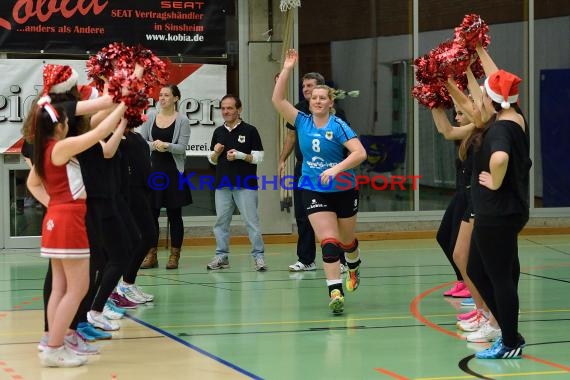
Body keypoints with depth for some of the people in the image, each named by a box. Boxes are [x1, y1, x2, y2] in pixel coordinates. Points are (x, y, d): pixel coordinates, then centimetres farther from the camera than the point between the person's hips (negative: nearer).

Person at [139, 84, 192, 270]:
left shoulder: (182, 120, -1)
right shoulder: (150, 117, 8)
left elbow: (182, 147, -6)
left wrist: (167, 146, -24)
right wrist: (154, 145, -16)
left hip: (173, 171, -2)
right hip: (153, 169, 2)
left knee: (174, 214, 4)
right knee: (151, 212, 2)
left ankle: (174, 256, 10)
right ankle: (151, 255, 9)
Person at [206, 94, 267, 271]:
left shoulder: (249, 131, -2)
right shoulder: (218, 132, 13)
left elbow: (259, 157, -4)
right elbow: (212, 160, 18)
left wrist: (240, 155, -16)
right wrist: (217, 153, -3)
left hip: (245, 185, -5)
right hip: (222, 184, 5)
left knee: (251, 221, -5)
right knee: (221, 221, 6)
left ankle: (258, 255, -1)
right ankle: (221, 256, 13)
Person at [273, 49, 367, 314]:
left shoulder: (338, 126, -12)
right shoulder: (302, 122, -1)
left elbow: (360, 153, -22)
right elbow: (278, 100, -9)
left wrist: (336, 169, -34)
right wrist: (286, 69, -14)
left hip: (343, 190, -1)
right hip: (313, 191, 1)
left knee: (346, 240, 16)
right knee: (328, 242, -14)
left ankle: (354, 268, 49)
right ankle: (335, 292, -18)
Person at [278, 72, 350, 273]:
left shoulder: (334, 111, -7)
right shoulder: (298, 109, 8)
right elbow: (291, 135, 18)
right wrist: (282, 160, 14)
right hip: (302, 169, 5)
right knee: (302, 217, 9)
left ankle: (339, 261, 5)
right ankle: (306, 260, 18)